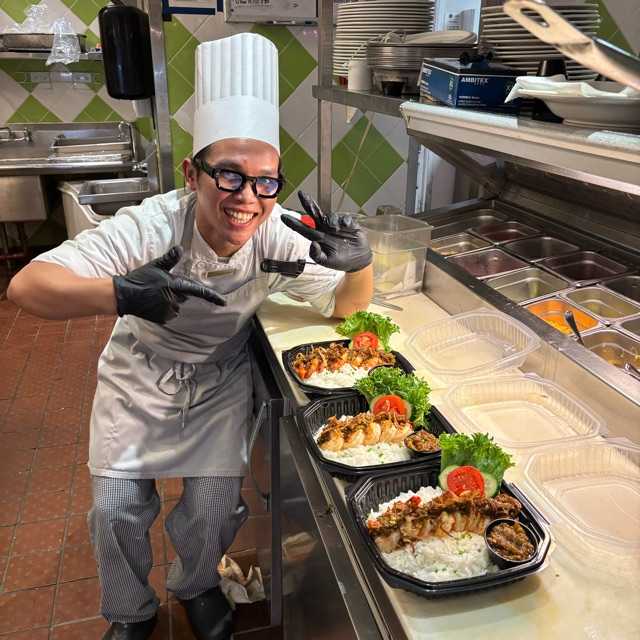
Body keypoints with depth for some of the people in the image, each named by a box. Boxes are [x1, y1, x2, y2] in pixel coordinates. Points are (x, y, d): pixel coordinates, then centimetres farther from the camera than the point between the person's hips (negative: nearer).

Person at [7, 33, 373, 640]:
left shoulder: (279, 241, -24)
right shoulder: (152, 226, -32)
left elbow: (345, 306, -12)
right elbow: (26, 285, -35)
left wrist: (359, 266, -36)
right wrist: (118, 294, -56)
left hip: (220, 378, 1)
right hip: (141, 374, -1)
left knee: (214, 508, -1)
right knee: (117, 509, 2)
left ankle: (195, 585, 36)